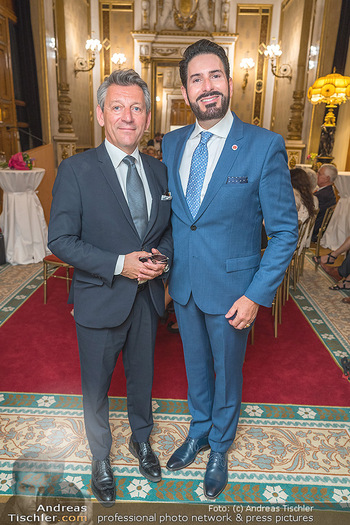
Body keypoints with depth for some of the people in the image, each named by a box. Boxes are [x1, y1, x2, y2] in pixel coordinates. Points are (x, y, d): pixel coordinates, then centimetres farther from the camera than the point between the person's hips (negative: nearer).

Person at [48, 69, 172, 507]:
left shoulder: (159, 171, 3)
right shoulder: (76, 171, -11)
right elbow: (61, 240, -14)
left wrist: (161, 257, -11)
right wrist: (119, 264, -23)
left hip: (147, 297, 4)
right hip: (100, 301, -3)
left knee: (142, 377, 23)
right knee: (95, 388, 16)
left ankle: (141, 441, 51)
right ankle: (100, 458, 44)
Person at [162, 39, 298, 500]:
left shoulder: (264, 146, -14)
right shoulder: (171, 144, 2)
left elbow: (285, 230, -12)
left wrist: (257, 295, -16)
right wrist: (166, 268, 5)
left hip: (231, 288, -4)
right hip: (183, 285, 4)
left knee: (227, 371, 17)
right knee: (195, 365, 23)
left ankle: (220, 447, 45)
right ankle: (199, 432, 50)